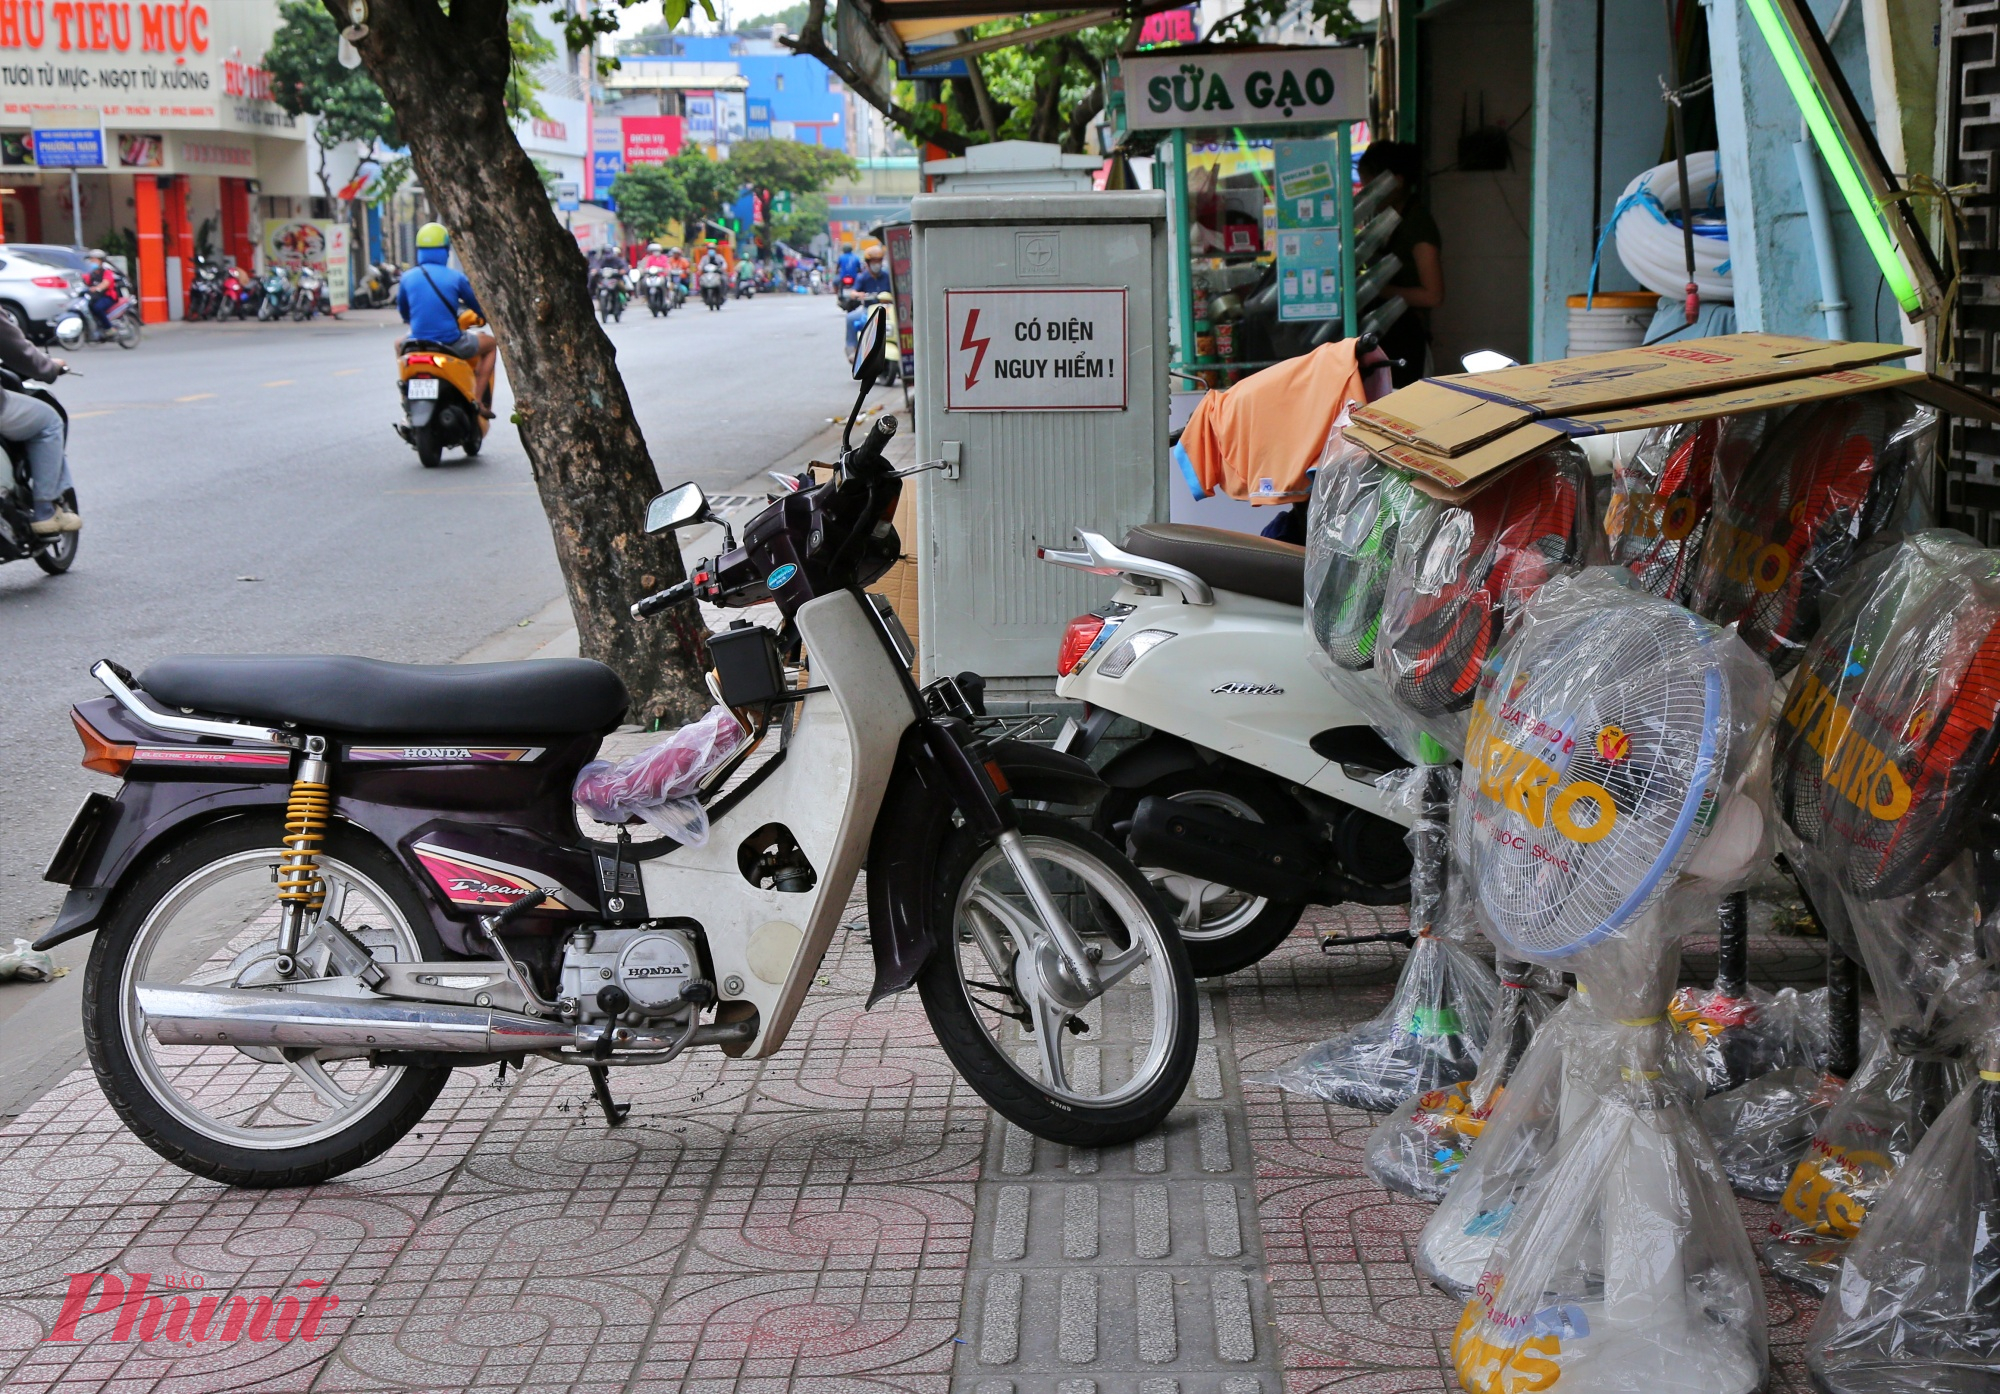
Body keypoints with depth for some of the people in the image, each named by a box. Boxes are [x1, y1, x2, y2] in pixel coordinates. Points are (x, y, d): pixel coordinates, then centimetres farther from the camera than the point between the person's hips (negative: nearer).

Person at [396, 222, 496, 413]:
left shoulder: (407, 278, 1)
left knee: (399, 345, 39)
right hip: (451, 344, -3)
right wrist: (485, 316, 30)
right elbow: (477, 304, 6)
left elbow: (403, 313, 15)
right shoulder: (455, 277, -7)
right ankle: (479, 400, 11)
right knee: (490, 344, 24)